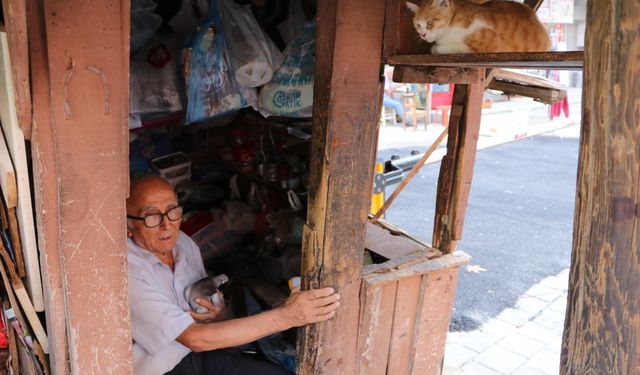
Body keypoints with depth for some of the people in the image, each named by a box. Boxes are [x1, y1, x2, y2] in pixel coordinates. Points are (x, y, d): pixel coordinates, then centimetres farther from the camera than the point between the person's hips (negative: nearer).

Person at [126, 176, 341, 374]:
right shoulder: (130, 272, -25)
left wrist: (216, 313, -15)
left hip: (198, 355, 6)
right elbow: (194, 338, -29)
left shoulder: (184, 243, -4)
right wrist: (286, 316, -35)